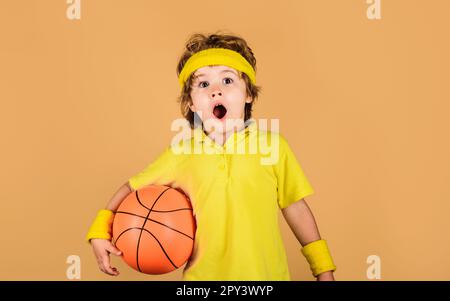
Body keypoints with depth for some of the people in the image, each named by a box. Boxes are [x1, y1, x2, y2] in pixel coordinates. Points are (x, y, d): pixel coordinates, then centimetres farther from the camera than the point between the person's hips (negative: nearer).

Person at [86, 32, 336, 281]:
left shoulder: (272, 146, -8)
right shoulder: (181, 153, -6)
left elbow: (296, 208, -1)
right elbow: (132, 188, 8)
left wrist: (324, 270, 4)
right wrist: (100, 231, -1)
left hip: (267, 273, 0)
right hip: (202, 275, 1)